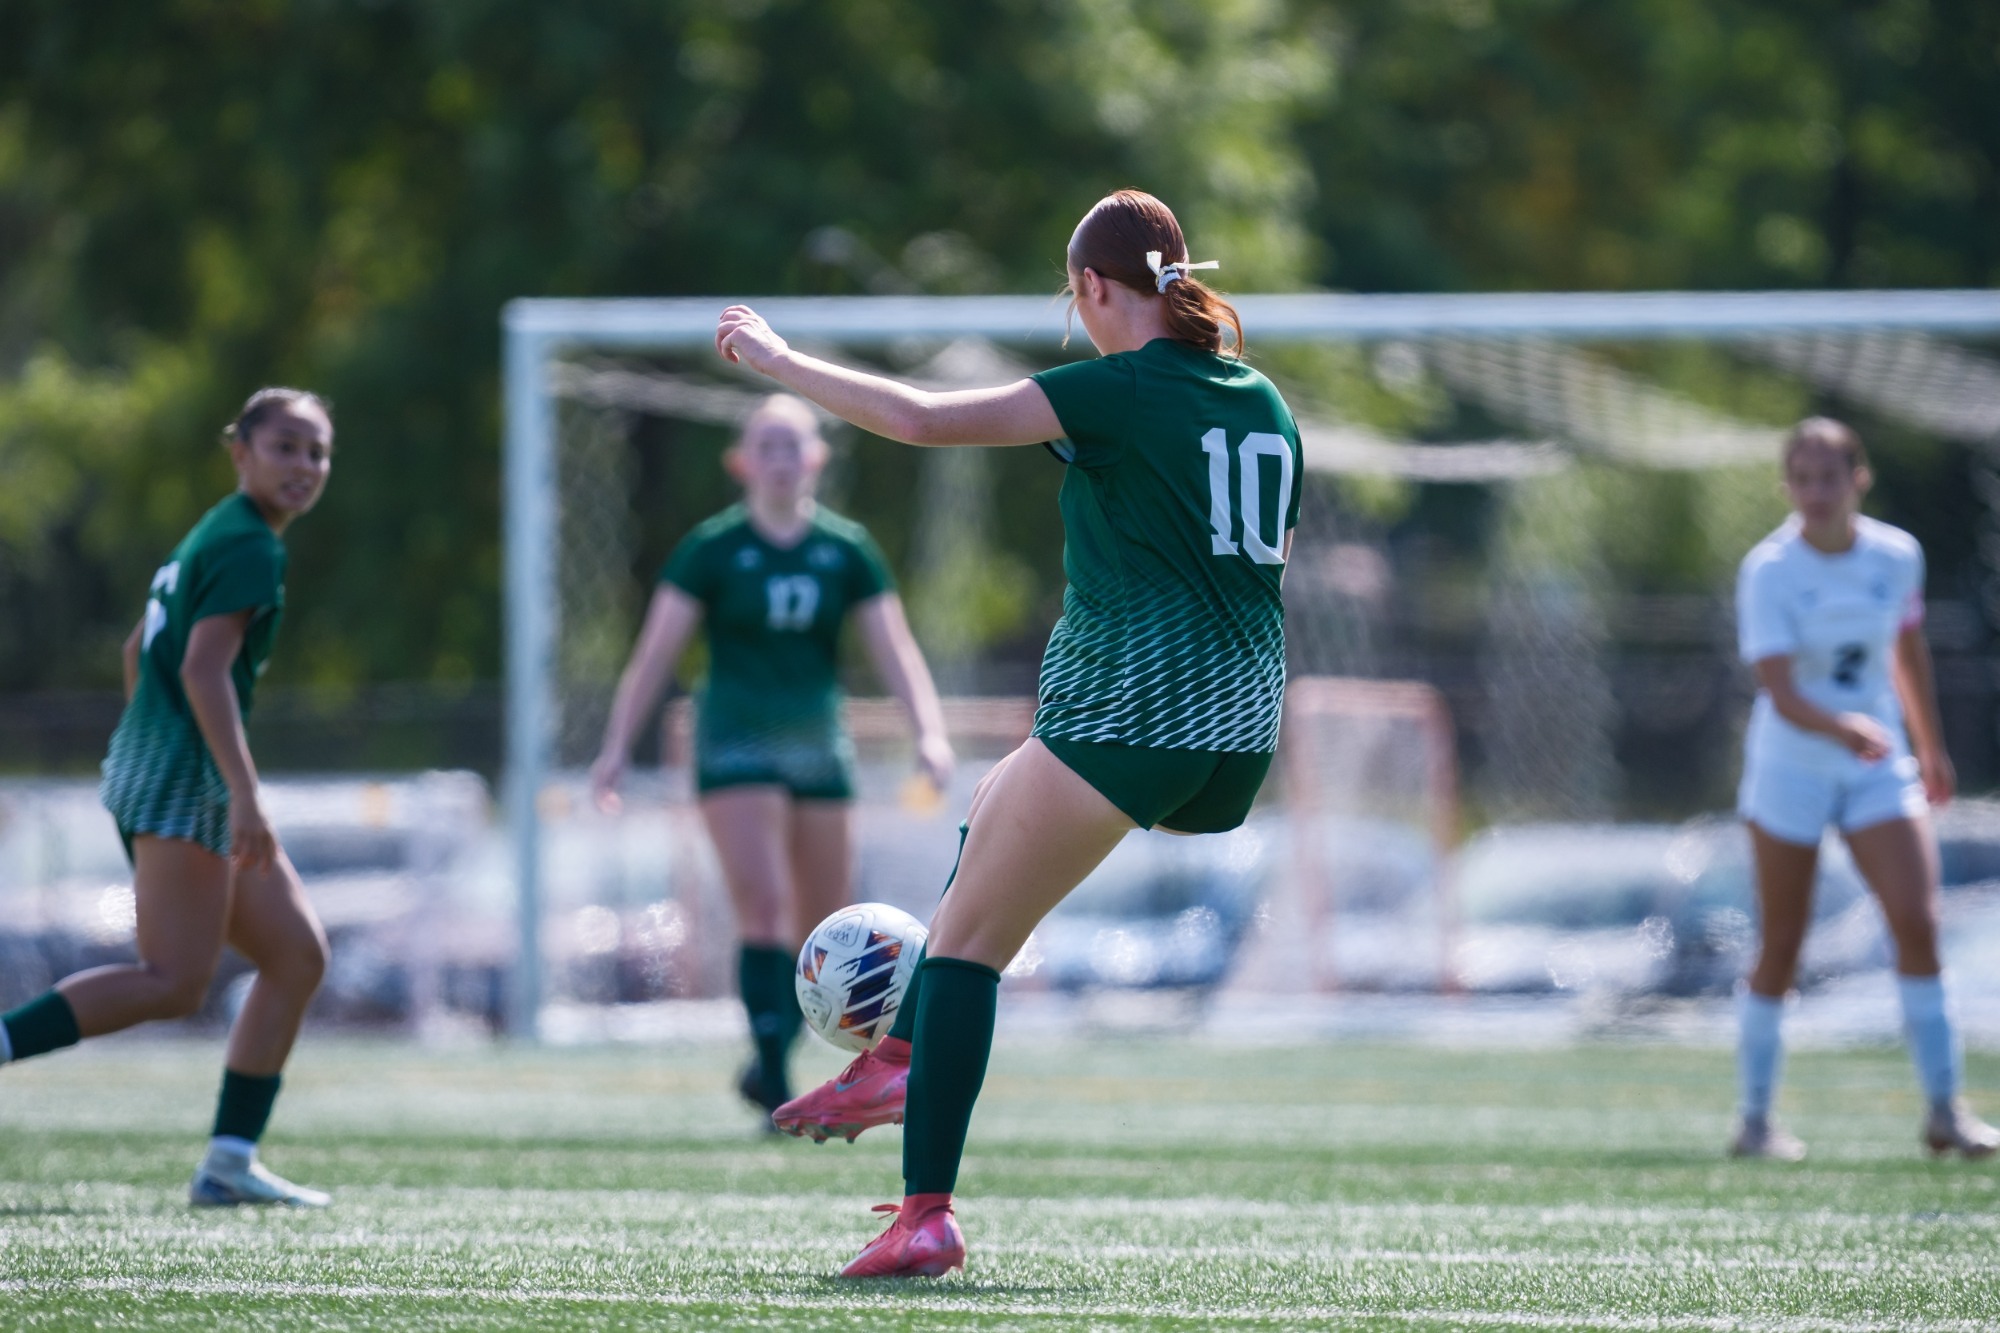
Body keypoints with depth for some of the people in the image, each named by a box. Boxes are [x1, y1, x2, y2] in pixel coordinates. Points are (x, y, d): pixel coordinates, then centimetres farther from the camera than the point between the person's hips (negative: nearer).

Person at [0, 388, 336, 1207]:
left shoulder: (212, 536, 19)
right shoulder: (249, 547, -11)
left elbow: (138, 650, 27)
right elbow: (205, 669, -23)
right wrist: (247, 797, -27)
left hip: (151, 768, 10)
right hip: (184, 777, -10)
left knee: (297, 955, 7)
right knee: (172, 984, -17)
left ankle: (230, 1161, 2)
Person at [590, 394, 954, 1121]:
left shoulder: (848, 550, 4)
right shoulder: (712, 549, -3)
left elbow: (895, 651, 1)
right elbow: (654, 653, -2)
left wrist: (931, 732, -13)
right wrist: (616, 747, -8)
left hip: (818, 747, 4)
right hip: (736, 751, -4)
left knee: (824, 935, 5)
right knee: (763, 909, -17)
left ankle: (765, 1067, 26)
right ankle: (777, 1095, -17)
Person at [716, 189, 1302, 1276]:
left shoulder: (1117, 391, -9)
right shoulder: (1260, 401, 12)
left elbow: (919, 419, -12)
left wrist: (777, 360, -1)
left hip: (1126, 714, -8)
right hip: (1240, 746, 8)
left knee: (967, 941, -1)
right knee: (995, 811, 31)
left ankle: (927, 1213, -11)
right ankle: (902, 1060, 25)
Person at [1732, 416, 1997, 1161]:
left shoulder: (1897, 555, -3)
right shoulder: (1768, 572, -16)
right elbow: (1780, 690, -27)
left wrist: (1932, 748, 21)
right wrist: (1843, 727, -45)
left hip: (1879, 766, 3)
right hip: (1790, 769, -3)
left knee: (1916, 922, -12)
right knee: (1781, 948, 1)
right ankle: (1756, 1121, 14)